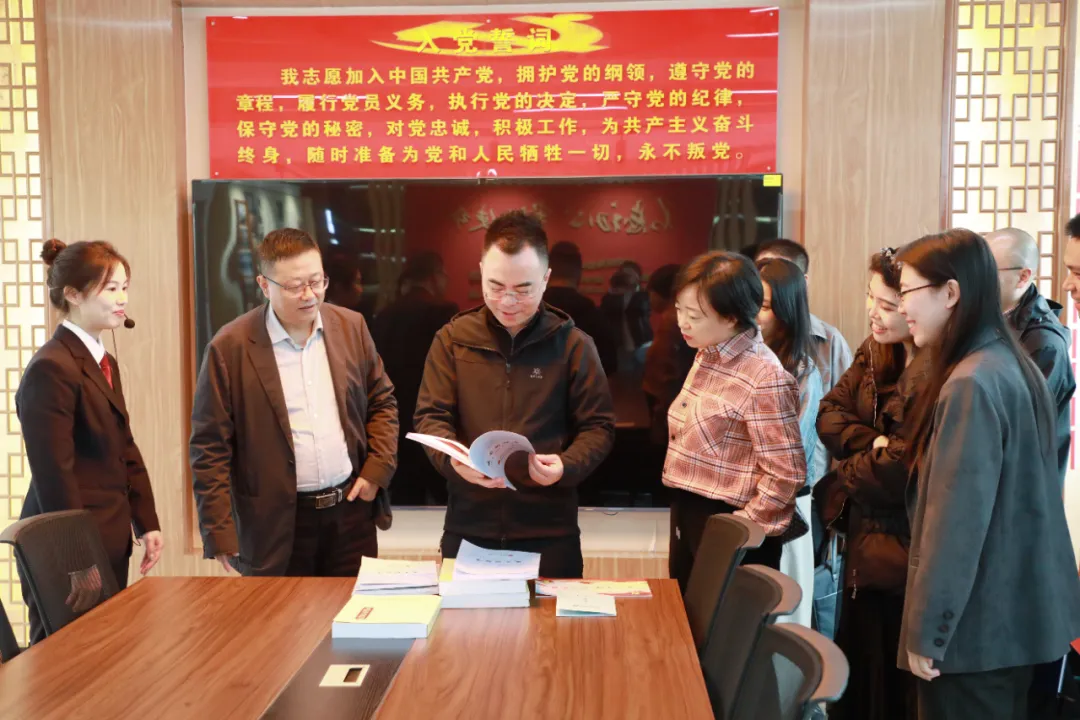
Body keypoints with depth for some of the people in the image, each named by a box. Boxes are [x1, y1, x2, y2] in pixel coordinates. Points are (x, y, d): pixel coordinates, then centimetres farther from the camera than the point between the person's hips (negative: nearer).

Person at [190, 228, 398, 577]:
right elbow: (209, 448, -7)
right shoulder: (229, 348, -10)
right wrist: (220, 534, -9)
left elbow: (382, 401, 12)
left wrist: (377, 469, 0)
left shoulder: (351, 327, 2)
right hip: (275, 525, -3)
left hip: (351, 510, 4)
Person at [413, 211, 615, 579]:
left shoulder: (573, 344, -3)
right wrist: (452, 458, -21)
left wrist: (567, 465, -20)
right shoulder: (452, 339, 2)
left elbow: (598, 426, 0)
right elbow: (430, 416, 0)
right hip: (468, 526, 1)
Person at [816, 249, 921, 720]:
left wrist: (848, 471, -8)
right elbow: (829, 415, 1)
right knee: (858, 667, 23)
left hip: (906, 547, -8)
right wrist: (873, 442, -17)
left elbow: (901, 469, -26)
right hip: (865, 537, 8)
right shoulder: (874, 350, 4)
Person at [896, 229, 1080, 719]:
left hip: (977, 625, -9)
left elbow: (957, 522, -24)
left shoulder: (971, 384, -23)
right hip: (1019, 613, 9)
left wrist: (925, 630, -16)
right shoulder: (1010, 366, 7)